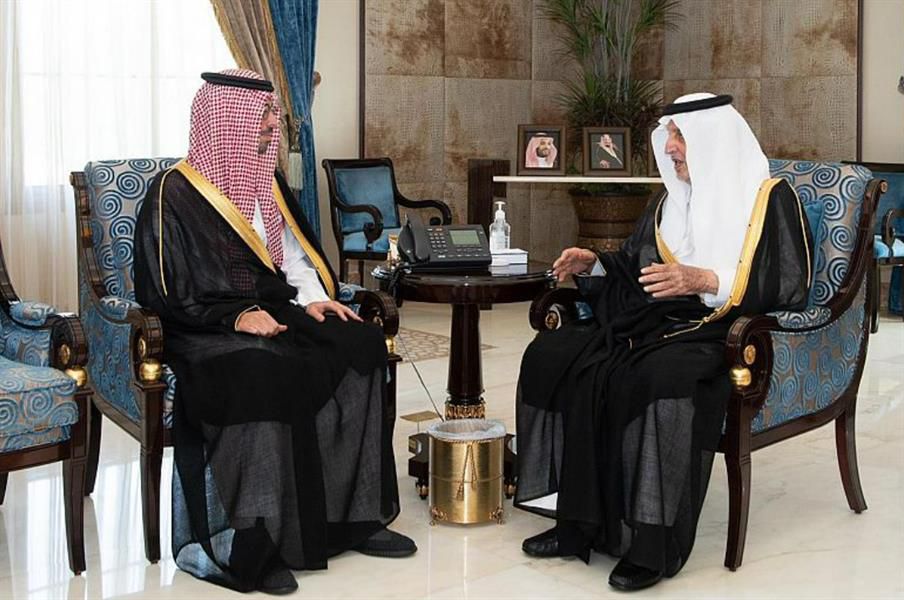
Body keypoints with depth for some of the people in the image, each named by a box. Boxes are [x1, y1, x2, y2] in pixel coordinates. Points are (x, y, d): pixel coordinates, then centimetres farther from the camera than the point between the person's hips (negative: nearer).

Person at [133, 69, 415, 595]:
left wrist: (313, 297, -1)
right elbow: (164, 290, -10)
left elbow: (294, 253, 19)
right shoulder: (175, 193, -5)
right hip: (209, 331, -7)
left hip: (276, 314, 7)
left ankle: (355, 514, -16)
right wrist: (236, 316, -20)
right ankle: (246, 543, -30)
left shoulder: (266, 181, 17)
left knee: (361, 343, -19)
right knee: (265, 372, -38)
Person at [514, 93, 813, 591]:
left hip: (723, 336, -7)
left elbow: (790, 288, -11)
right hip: (651, 323, 7)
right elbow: (633, 267, 27)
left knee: (661, 377, -39)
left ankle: (654, 545, -27)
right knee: (552, 354, -14)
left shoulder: (770, 199, -2)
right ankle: (576, 524, -13)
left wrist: (705, 281, -21)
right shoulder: (670, 202, 20)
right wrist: (594, 264, 7)